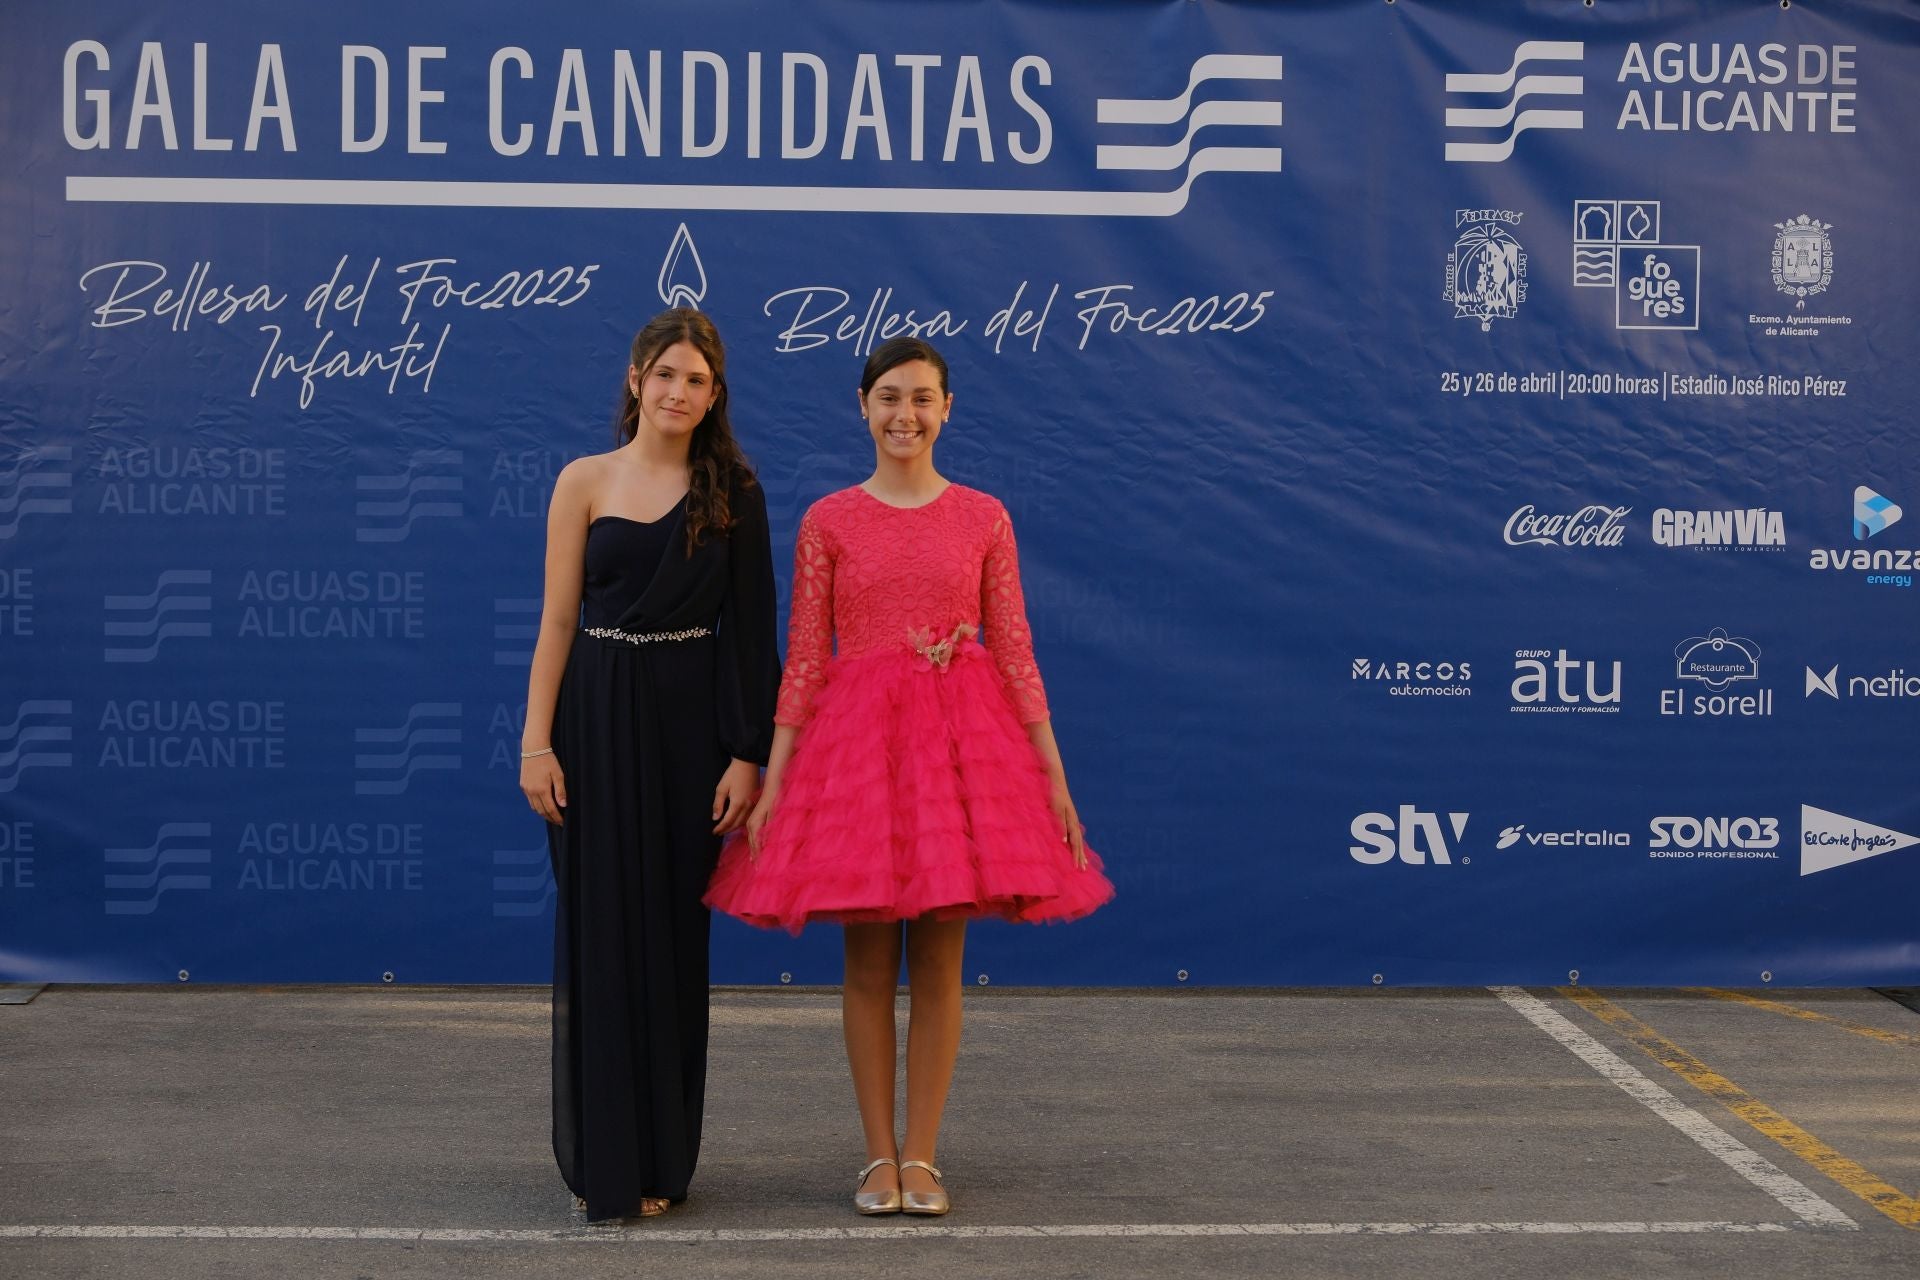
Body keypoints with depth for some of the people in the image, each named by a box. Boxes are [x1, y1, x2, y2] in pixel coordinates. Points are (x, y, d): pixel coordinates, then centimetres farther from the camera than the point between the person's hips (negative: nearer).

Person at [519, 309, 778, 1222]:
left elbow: (749, 630, 1)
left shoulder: (732, 491, 4)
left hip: (691, 720, 0)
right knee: (599, 931, 1)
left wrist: (748, 754, -6)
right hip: (599, 716, 0)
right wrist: (537, 742, -7)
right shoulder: (585, 483, 3)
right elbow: (558, 621, 1)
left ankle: (663, 1160, 15)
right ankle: (601, 1161, 11)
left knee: (675, 938, 5)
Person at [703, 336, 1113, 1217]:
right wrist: (772, 778, -4)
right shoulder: (829, 522, 3)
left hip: (962, 738, 1)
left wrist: (1053, 770, 1)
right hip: (856, 738, -1)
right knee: (869, 961, 3)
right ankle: (879, 1156, 13)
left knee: (939, 961, 3)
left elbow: (1013, 648, 5)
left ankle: (922, 1157, 12)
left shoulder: (983, 518, 6)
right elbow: (803, 657, 1)